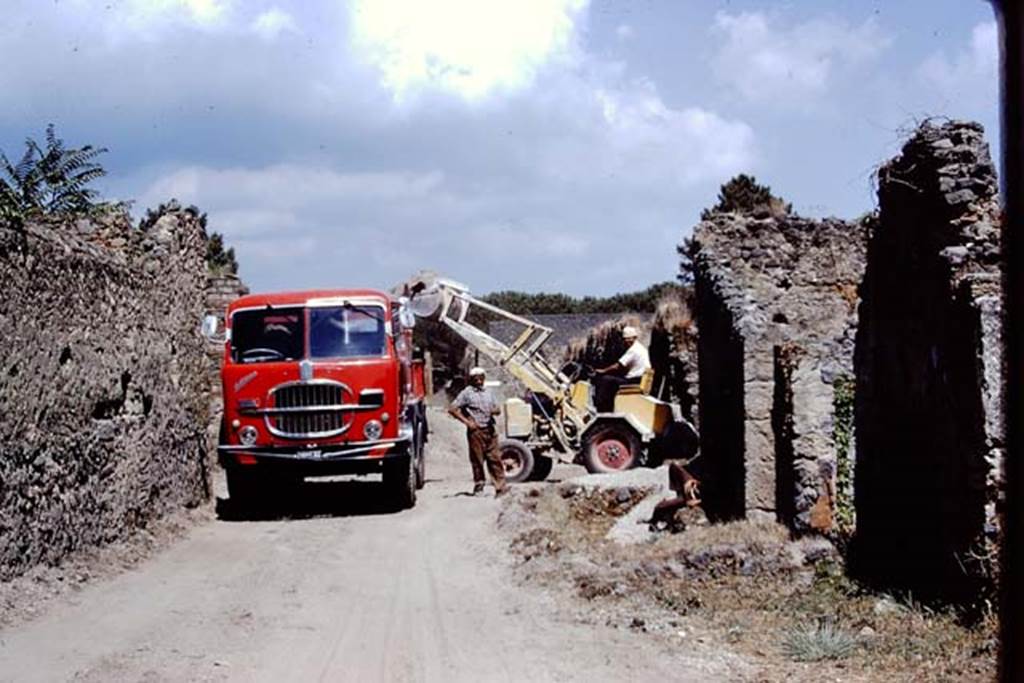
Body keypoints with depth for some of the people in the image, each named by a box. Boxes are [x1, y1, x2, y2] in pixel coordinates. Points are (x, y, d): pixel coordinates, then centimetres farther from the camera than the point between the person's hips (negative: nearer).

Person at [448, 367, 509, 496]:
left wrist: (495, 410, -6)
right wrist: (467, 422, -9)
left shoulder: (488, 393, 16)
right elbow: (452, 409, -5)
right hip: (476, 431, -4)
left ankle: (500, 486, -1)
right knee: (477, 460, 0)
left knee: (494, 458, 0)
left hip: (490, 429, 4)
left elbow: (497, 409, 19)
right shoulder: (467, 393, 0)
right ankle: (478, 487, 9)